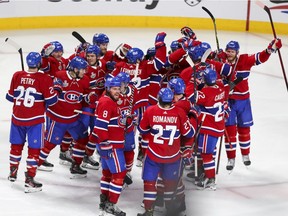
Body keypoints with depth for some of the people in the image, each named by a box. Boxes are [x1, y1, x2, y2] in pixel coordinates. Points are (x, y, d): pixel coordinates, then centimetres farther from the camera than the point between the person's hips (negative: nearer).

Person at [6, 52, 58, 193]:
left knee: (16, 145, 21)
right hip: (35, 120, -4)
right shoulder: (44, 79, -15)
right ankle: (29, 181, 1)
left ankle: (13, 173, 35)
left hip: (17, 117, 5)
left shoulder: (17, 76, -2)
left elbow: (10, 97, 7)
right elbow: (51, 101, -11)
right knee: (34, 149, 3)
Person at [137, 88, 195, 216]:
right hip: (173, 156, 1)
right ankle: (169, 205, 36)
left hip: (153, 155, -1)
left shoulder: (150, 111, -14)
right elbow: (189, 133, -4)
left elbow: (142, 129, 2)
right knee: (170, 180, 21)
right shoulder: (180, 113, -15)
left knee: (149, 181, 9)